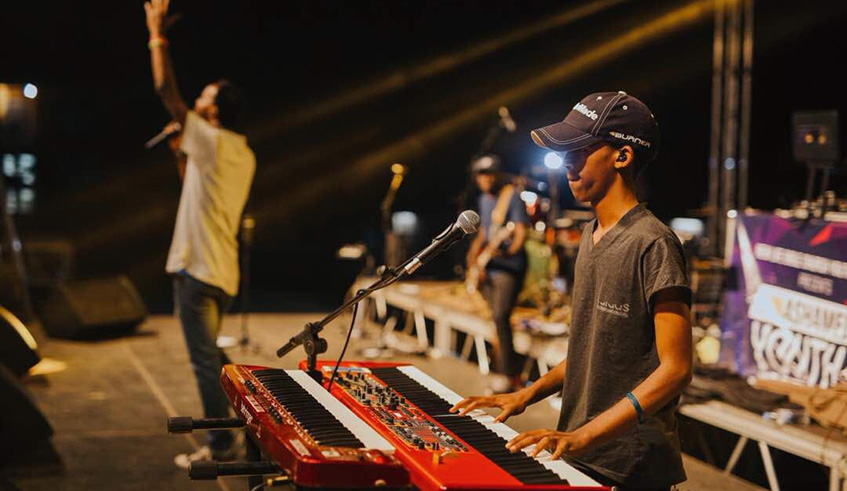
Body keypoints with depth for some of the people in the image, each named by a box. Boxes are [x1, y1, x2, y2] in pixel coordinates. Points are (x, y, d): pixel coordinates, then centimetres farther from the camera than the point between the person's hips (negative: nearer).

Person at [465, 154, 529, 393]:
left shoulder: (512, 197, -7)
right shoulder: (484, 199, 16)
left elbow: (521, 232, -13)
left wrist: (510, 251, -31)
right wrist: (474, 260, 13)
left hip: (509, 267, -8)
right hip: (488, 269, 8)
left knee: (500, 316, -17)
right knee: (498, 319, 9)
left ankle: (508, 375, -14)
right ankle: (512, 372, 17)